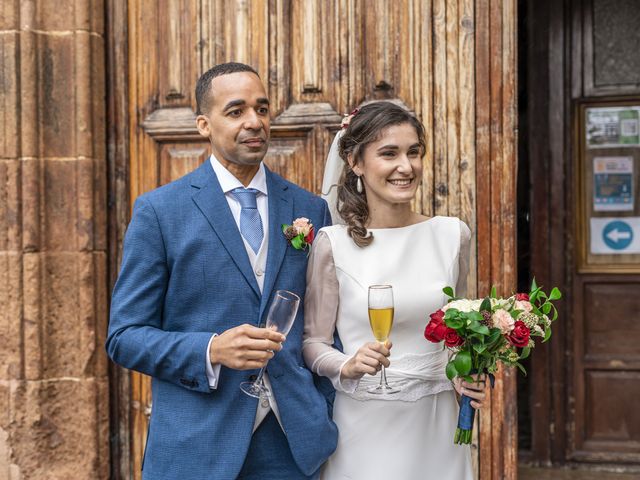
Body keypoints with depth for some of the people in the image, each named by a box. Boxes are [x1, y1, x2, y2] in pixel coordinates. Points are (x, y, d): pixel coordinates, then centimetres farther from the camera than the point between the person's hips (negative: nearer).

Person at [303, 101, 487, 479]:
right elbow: (313, 340, -2)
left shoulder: (452, 235, 0)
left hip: (436, 423, 3)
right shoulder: (334, 244, -8)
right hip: (365, 424, -3)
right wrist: (347, 366, -20)